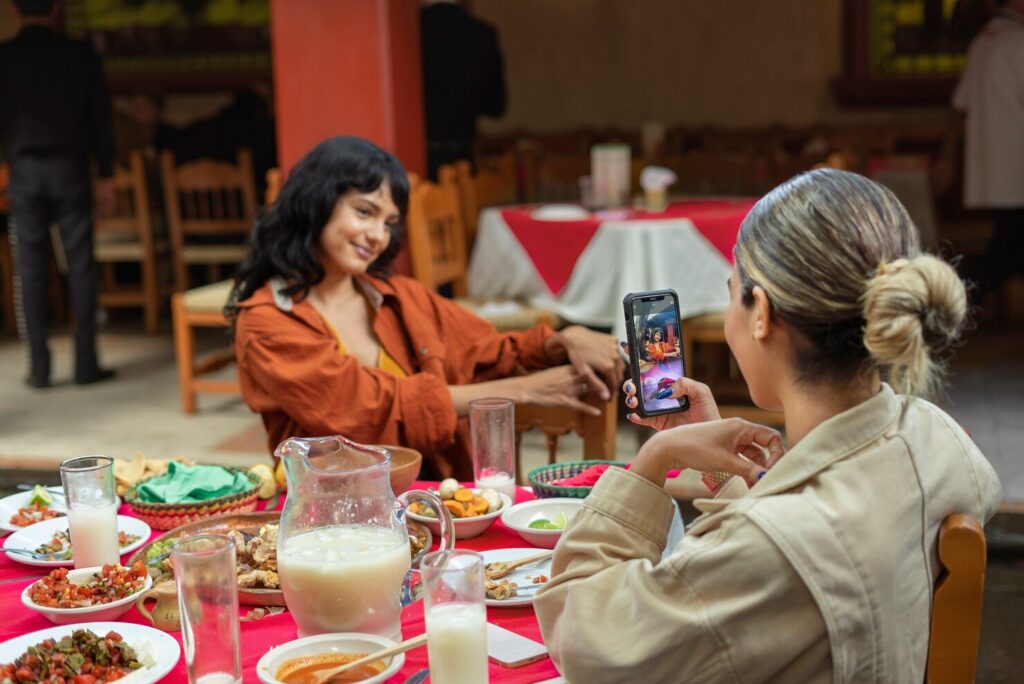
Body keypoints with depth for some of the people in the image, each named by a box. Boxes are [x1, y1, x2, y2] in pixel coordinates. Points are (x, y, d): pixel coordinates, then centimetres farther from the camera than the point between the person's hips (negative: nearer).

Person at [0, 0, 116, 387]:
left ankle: (39, 367, 5)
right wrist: (106, 174, 7)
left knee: (31, 271, 4)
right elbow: (100, 117, 1)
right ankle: (85, 363, 3)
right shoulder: (80, 55, -1)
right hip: (70, 168, 0)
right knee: (80, 267, 3)